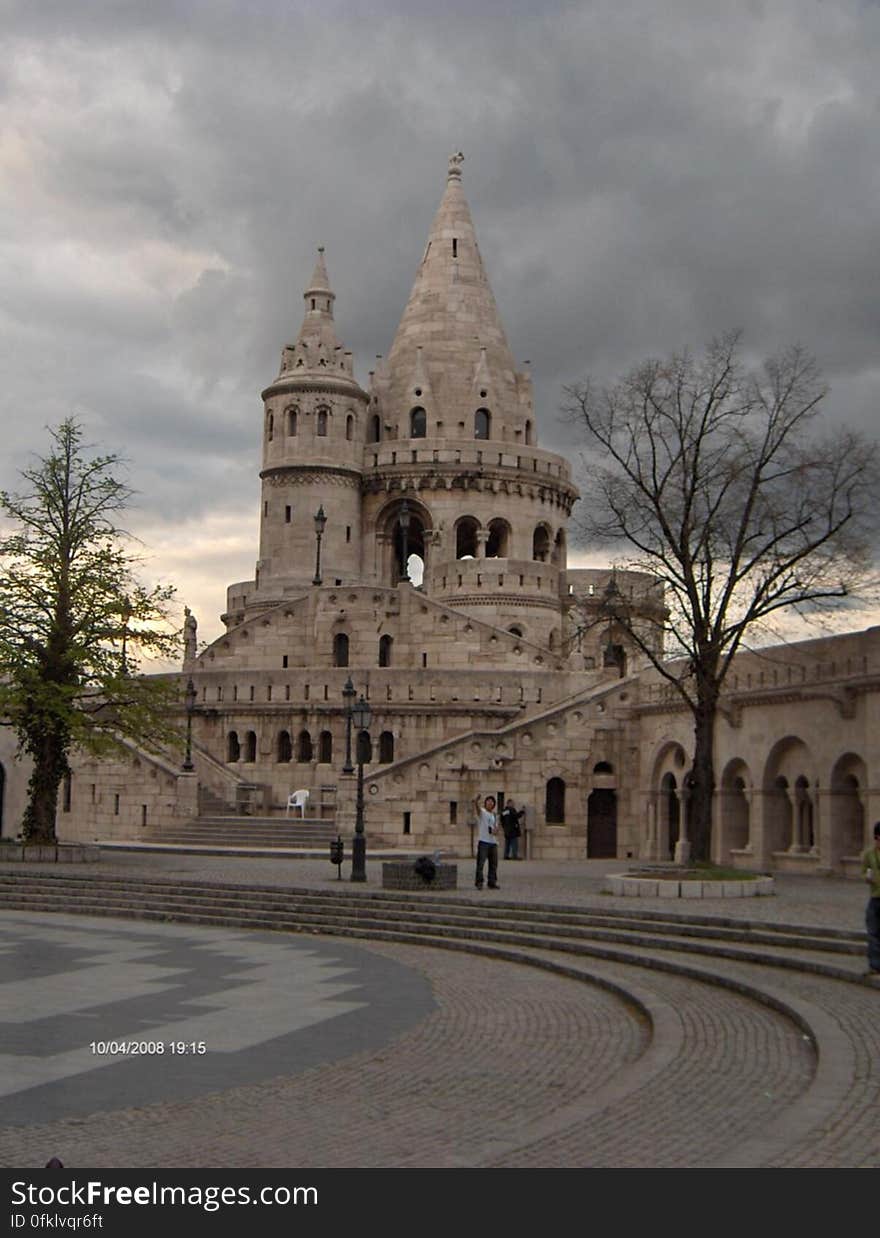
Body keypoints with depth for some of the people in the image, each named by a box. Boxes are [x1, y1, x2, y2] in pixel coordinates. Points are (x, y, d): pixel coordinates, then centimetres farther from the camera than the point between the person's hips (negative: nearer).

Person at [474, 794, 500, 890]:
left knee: (493, 863, 8)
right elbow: (476, 806, -23)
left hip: (493, 841, 6)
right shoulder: (482, 812, -1)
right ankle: (479, 882, -7)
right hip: (483, 841, -6)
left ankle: (492, 883, 15)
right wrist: (476, 801, -46)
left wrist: (496, 831, -3)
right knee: (480, 862, -10)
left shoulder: (494, 815, 19)